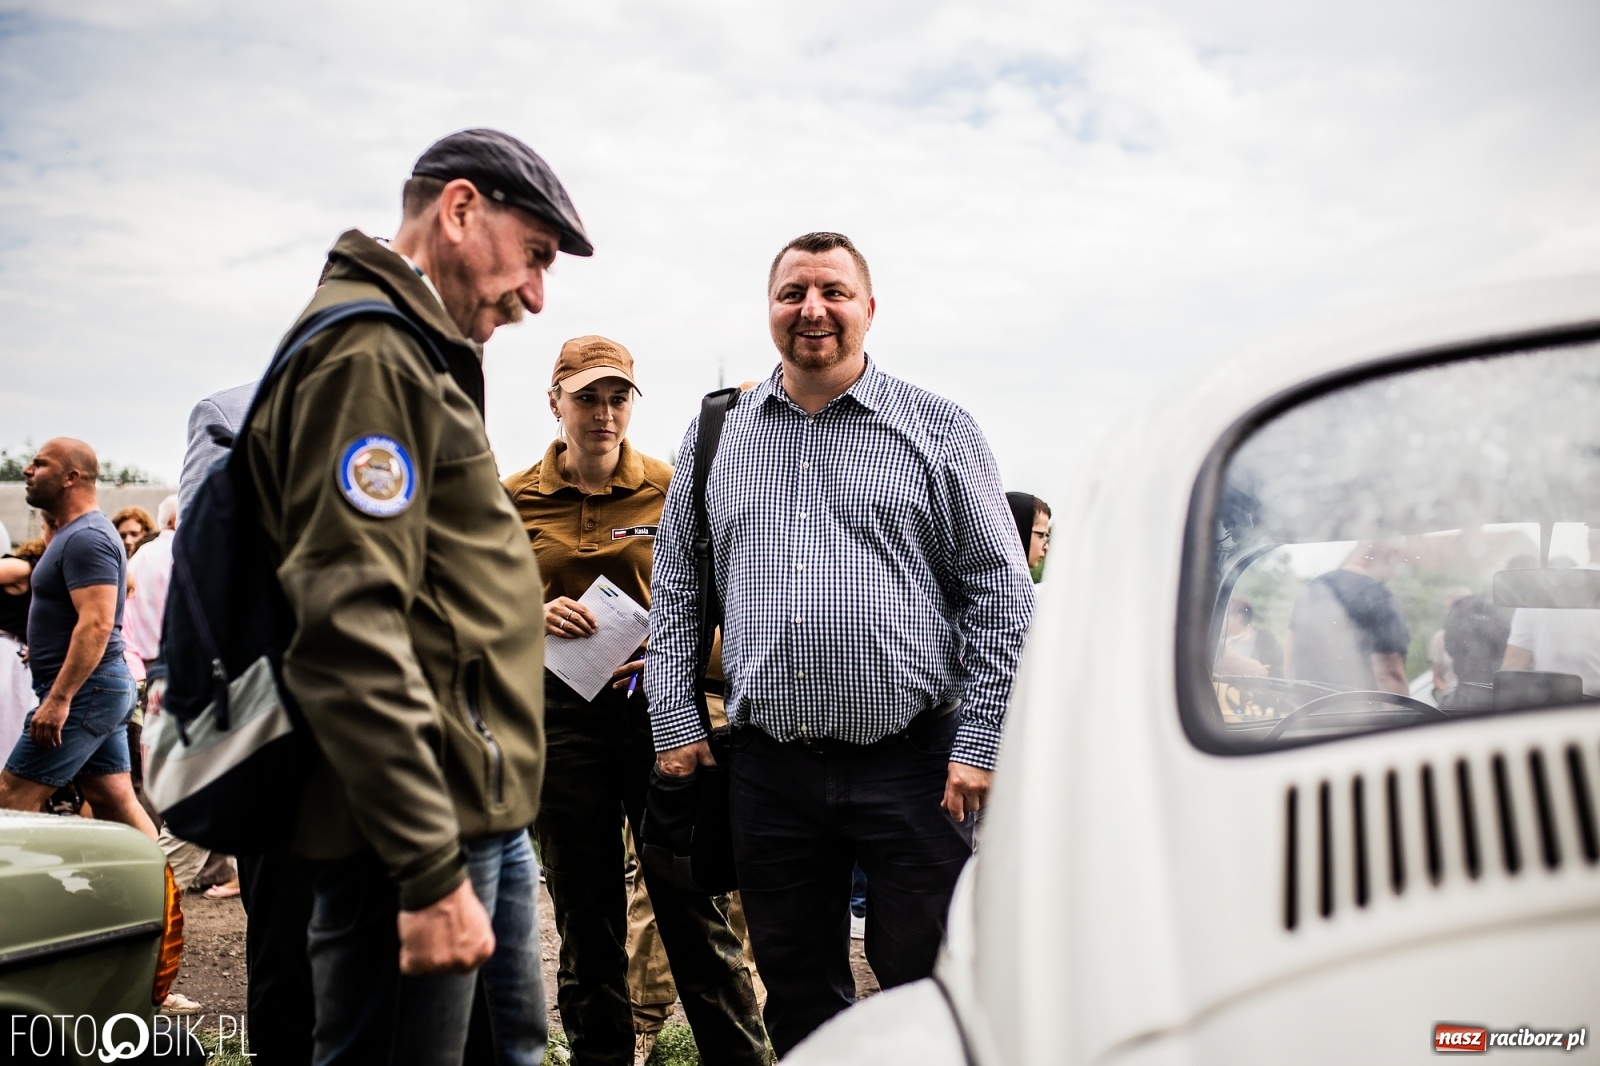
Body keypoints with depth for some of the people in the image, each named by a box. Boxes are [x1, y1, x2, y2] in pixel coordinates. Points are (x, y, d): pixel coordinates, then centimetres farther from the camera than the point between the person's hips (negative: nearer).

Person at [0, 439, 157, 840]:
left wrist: (58, 698, -27)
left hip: (83, 690, -10)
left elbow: (97, 623, -25)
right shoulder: (77, 533, 18)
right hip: (107, 688, 10)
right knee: (117, 803, 9)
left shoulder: (85, 538, -16)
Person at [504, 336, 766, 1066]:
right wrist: (534, 619, -8)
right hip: (560, 716, 1)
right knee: (585, 923, 11)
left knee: (694, 912, 1)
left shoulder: (670, 490, 4)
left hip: (658, 709, -1)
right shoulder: (514, 500, 6)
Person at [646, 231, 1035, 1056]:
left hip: (911, 763, -3)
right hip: (768, 766, 3)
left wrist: (981, 746, -5)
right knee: (798, 1002, 14)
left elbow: (1000, 594, 1)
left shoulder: (938, 430, 3)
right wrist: (673, 723, 7)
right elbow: (674, 591, 15)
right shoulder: (716, 436, 12)